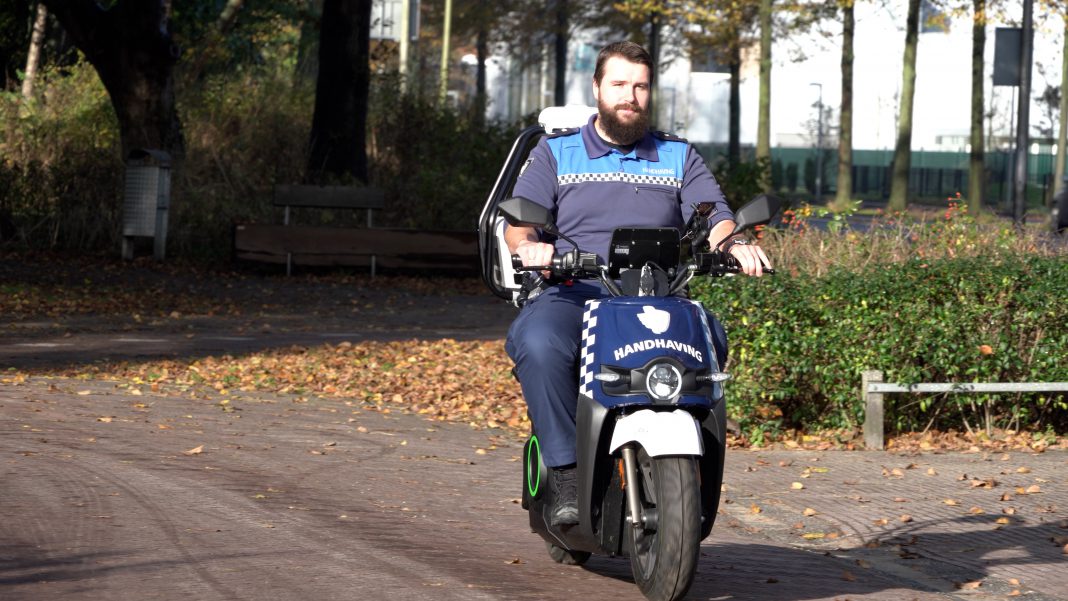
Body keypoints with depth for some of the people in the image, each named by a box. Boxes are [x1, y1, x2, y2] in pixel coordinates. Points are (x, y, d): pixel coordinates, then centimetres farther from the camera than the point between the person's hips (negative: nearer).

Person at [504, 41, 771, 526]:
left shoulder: (678, 157, 20)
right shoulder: (554, 153, 16)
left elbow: (715, 219, 9)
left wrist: (735, 244, -16)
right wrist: (528, 244, -22)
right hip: (574, 291, -1)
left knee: (708, 340, -33)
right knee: (538, 342, -36)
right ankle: (566, 474, -30)